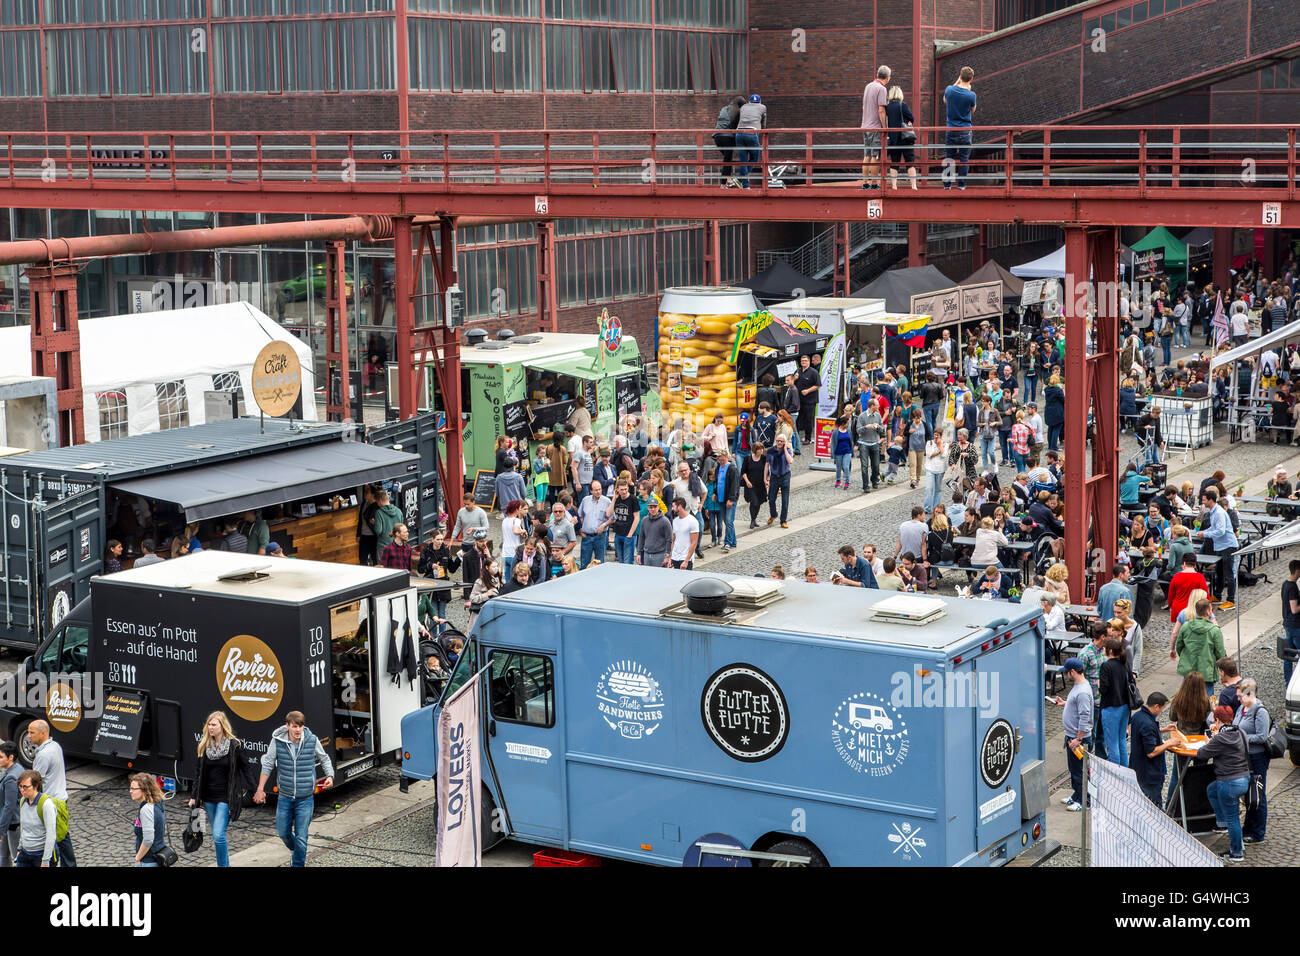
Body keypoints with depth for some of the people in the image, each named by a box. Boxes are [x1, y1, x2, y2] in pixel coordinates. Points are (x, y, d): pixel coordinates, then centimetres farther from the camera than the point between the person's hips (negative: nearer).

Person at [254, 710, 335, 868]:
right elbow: (268, 765, 3)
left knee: (301, 837, -2)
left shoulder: (312, 741, -8)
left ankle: (299, 863, 15)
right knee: (283, 832, 12)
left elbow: (324, 759, 10)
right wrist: (260, 789, 1)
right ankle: (296, 850, 42)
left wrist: (329, 776, -7)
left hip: (305, 798, -2)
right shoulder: (277, 741, -8)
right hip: (285, 797, 2)